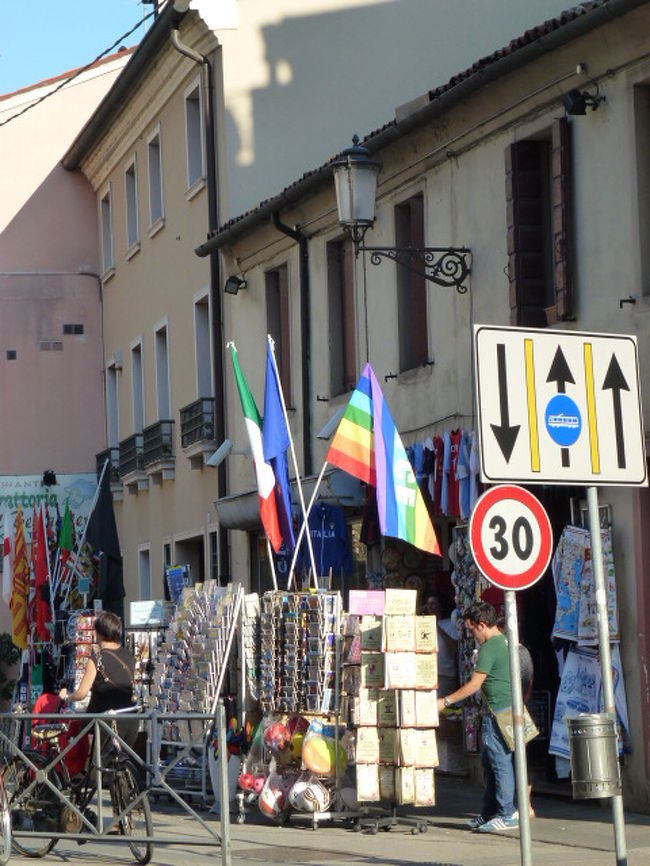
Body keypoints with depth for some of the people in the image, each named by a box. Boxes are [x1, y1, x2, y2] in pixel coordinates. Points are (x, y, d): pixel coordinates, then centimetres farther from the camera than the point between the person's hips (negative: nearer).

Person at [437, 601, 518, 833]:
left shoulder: (490, 647, -15)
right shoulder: (505, 642, 15)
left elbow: (475, 684, -16)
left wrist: (445, 701, -10)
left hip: (498, 713, -10)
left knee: (500, 762, -7)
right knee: (489, 762, 14)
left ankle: (507, 815, -6)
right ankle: (489, 813, 18)